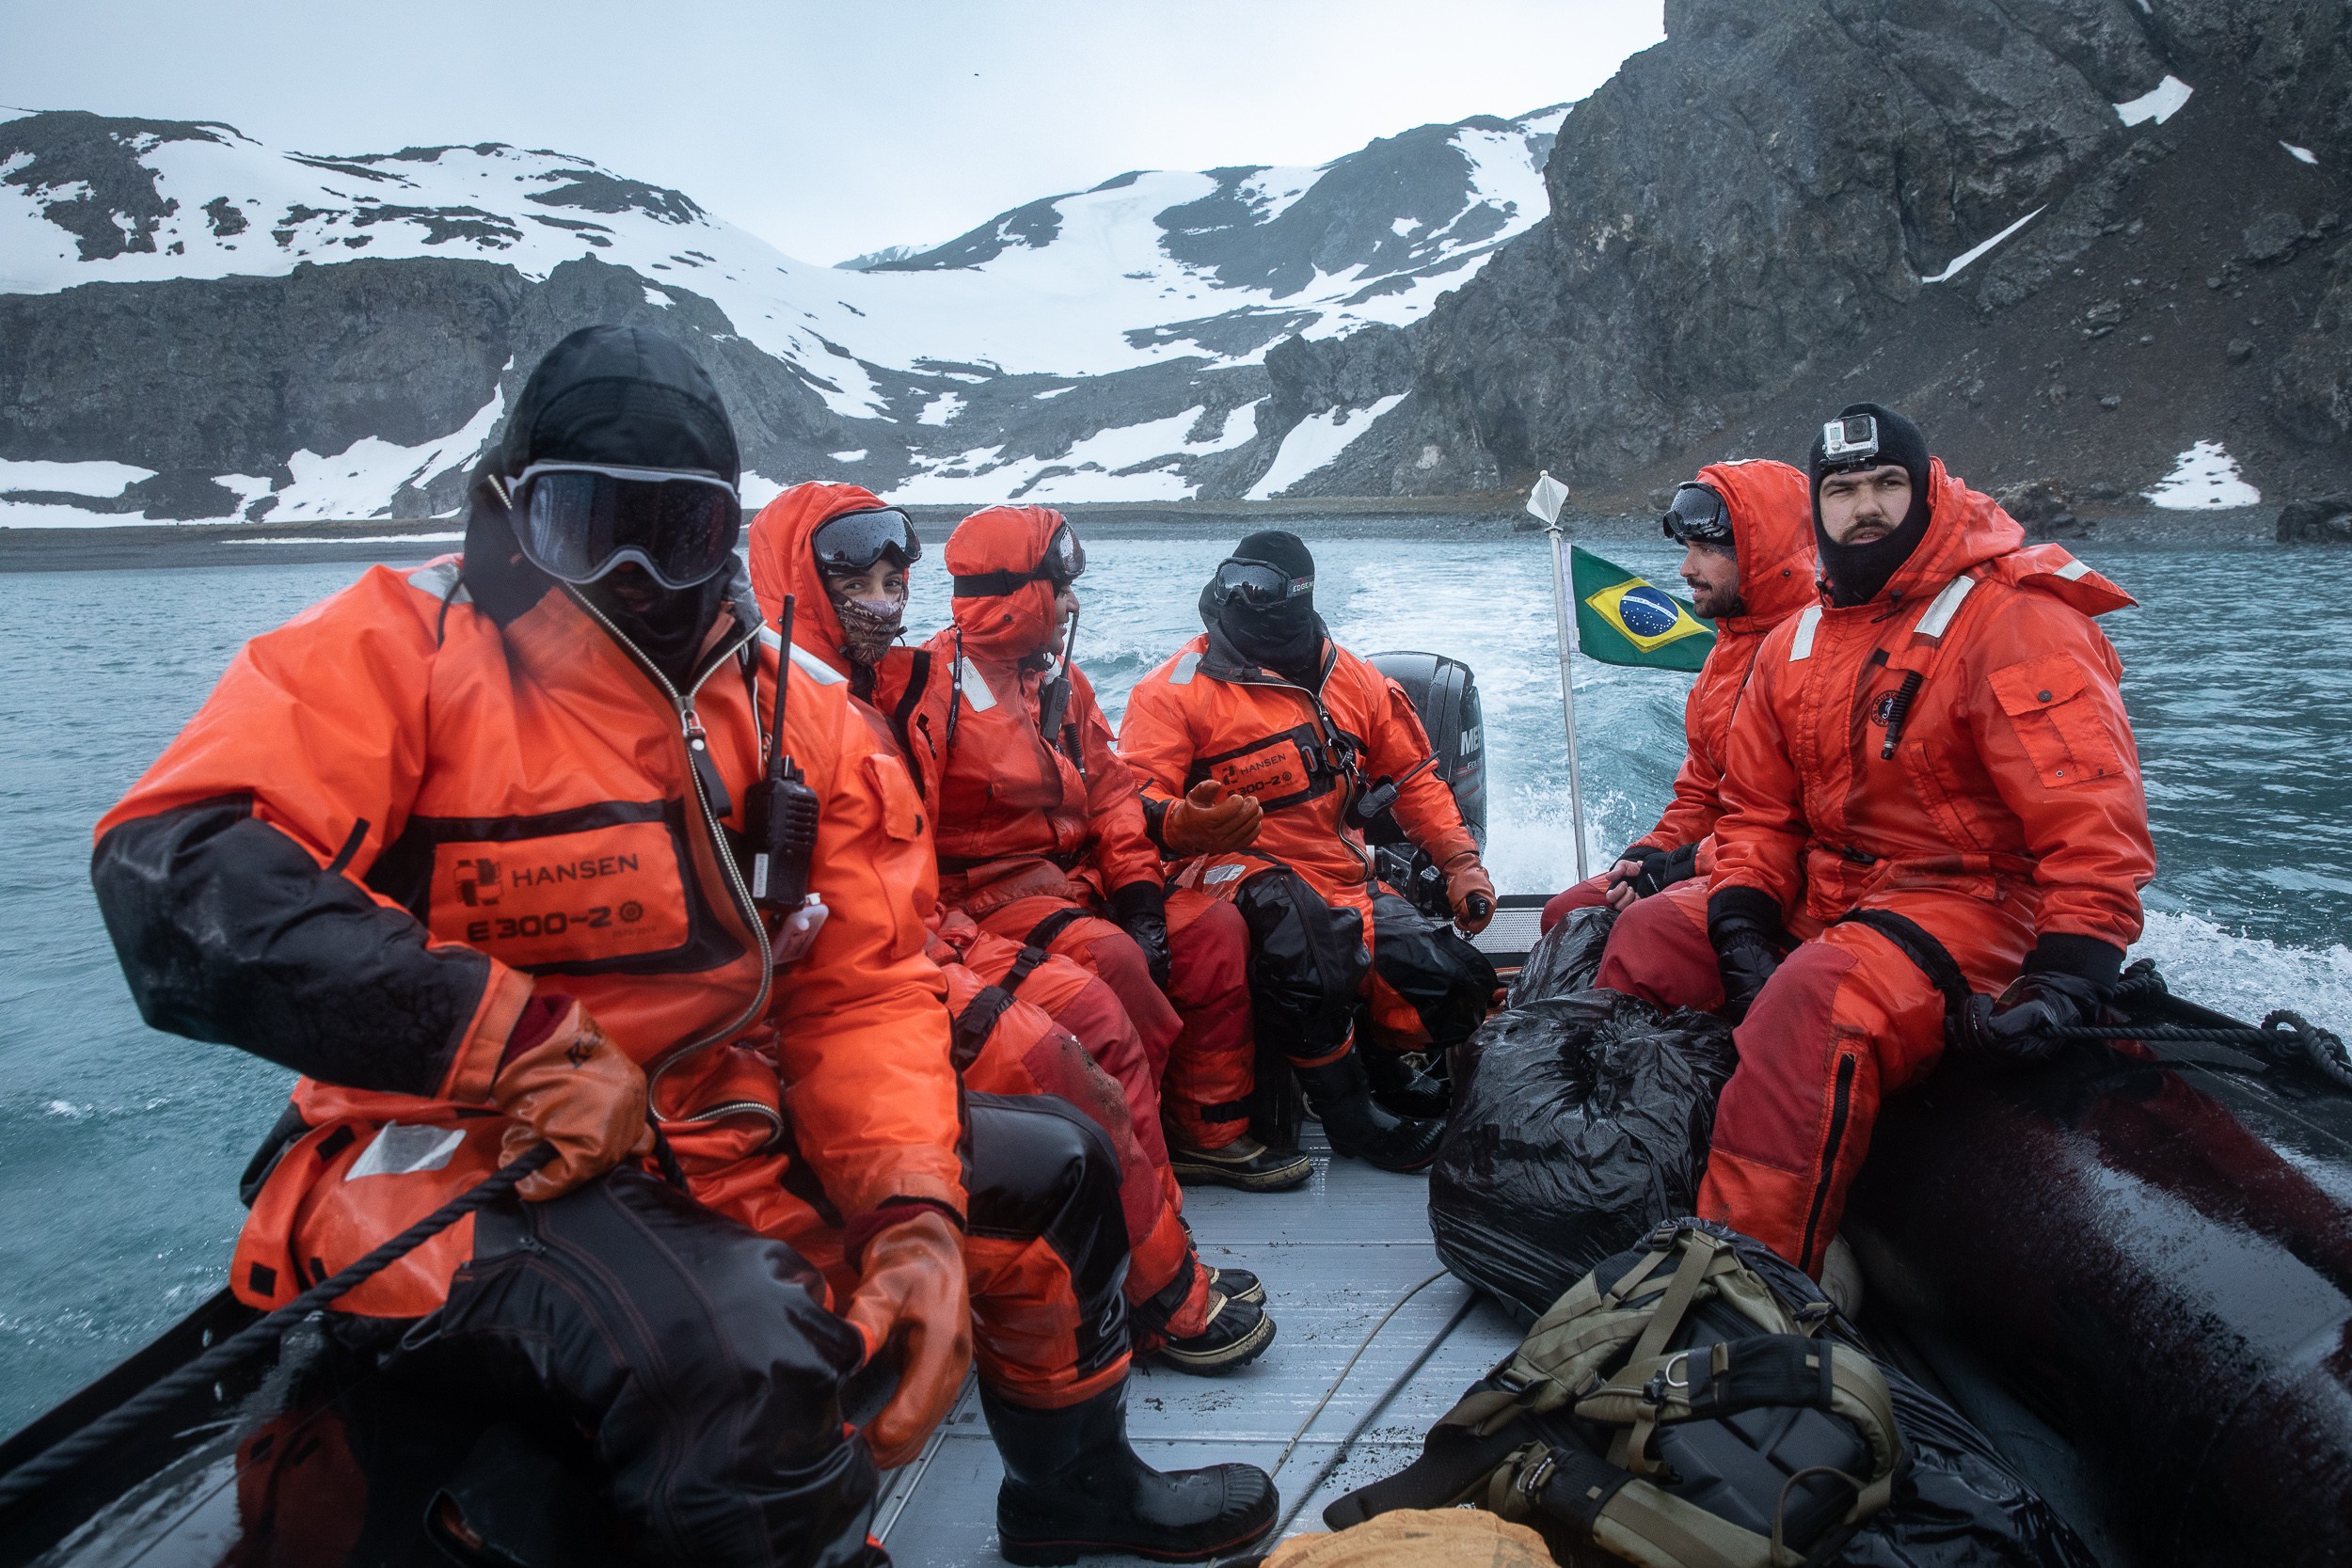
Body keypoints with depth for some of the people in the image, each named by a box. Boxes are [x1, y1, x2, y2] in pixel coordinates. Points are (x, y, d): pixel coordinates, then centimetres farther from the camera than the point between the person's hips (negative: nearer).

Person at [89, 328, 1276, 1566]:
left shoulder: (789, 713, 4)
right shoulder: (398, 646, -11)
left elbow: (861, 990, 0)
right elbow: (176, 873, -26)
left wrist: (917, 1214, -16)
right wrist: (526, 1039, -29)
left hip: (726, 1135, 7)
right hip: (460, 1161, -6)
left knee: (1051, 1168, 14)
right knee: (737, 1345, -37)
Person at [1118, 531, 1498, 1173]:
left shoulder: (1352, 681, 13)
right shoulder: (1176, 689, -2)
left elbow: (1413, 777, 19)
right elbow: (1137, 793, -12)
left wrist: (1460, 863, 8)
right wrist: (1181, 824, -35)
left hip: (1344, 883, 5)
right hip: (1241, 873, -5)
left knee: (1459, 981, -10)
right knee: (1290, 916, -39)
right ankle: (1346, 1108, -20)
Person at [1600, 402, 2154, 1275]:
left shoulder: (2016, 620, -10)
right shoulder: (1793, 645, 11)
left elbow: (2093, 821, -17)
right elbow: (1757, 810, 11)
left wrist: (2065, 978, -26)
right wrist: (1742, 924, -7)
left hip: (1970, 901, -7)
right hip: (1821, 900, 7)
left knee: (1814, 999, -36)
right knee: (1647, 937, -9)